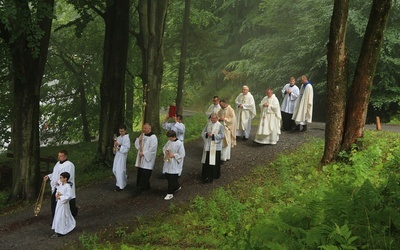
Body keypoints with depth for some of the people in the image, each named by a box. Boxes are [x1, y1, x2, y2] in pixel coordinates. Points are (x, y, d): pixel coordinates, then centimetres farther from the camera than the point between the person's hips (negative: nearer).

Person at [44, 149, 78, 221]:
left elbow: (69, 176, -23)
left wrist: (59, 182, -28)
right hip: (56, 188, 9)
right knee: (53, 204, 8)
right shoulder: (58, 163, 15)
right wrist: (49, 176, 10)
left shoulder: (69, 165, -14)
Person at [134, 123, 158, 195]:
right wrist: (139, 138, -6)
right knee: (140, 173, 11)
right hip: (141, 159, 8)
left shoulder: (153, 137, -11)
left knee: (144, 175, -7)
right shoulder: (142, 135, 12)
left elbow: (152, 149, -18)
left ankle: (139, 189, -4)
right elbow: (136, 145, 12)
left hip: (147, 159, -8)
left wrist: (143, 153, -16)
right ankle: (146, 186, 25)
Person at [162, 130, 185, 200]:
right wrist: (165, 151, -3)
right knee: (168, 176, 13)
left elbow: (182, 155, -13)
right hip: (168, 162, 7)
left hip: (175, 164, -7)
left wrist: (174, 155, -20)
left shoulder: (179, 144, -14)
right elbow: (164, 148, 18)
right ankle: (177, 187, 37)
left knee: (172, 178, -7)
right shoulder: (169, 142, 5)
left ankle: (170, 193, 0)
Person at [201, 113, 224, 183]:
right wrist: (207, 134, -12)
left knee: (214, 161, 0)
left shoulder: (220, 126, -4)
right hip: (208, 146, 4)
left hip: (215, 146, -4)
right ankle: (207, 176, 7)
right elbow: (203, 133, 10)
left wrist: (213, 135, -17)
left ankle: (214, 175, 13)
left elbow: (221, 135, -8)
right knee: (207, 161, 2)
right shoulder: (208, 124, 9)